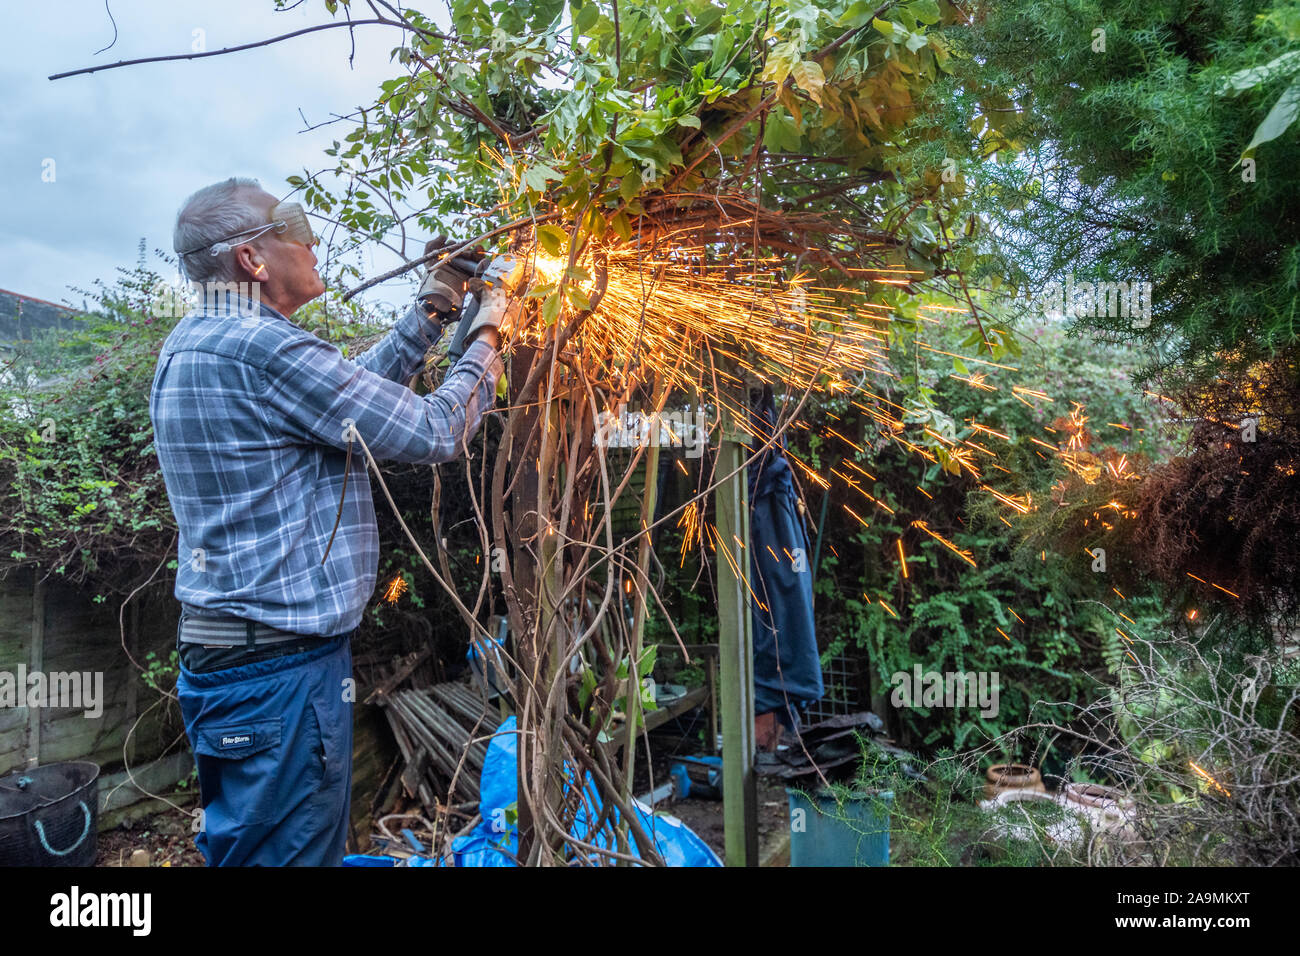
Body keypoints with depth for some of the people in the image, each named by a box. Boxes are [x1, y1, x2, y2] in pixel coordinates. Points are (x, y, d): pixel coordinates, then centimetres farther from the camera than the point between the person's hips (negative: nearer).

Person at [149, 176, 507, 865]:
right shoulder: (262, 348, -20)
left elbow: (359, 388, 16)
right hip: (283, 672, -10)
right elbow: (435, 433, -17)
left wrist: (431, 313, 17)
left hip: (212, 654, 10)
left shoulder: (187, 346, 11)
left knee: (238, 845, 23)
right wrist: (484, 338, -1)